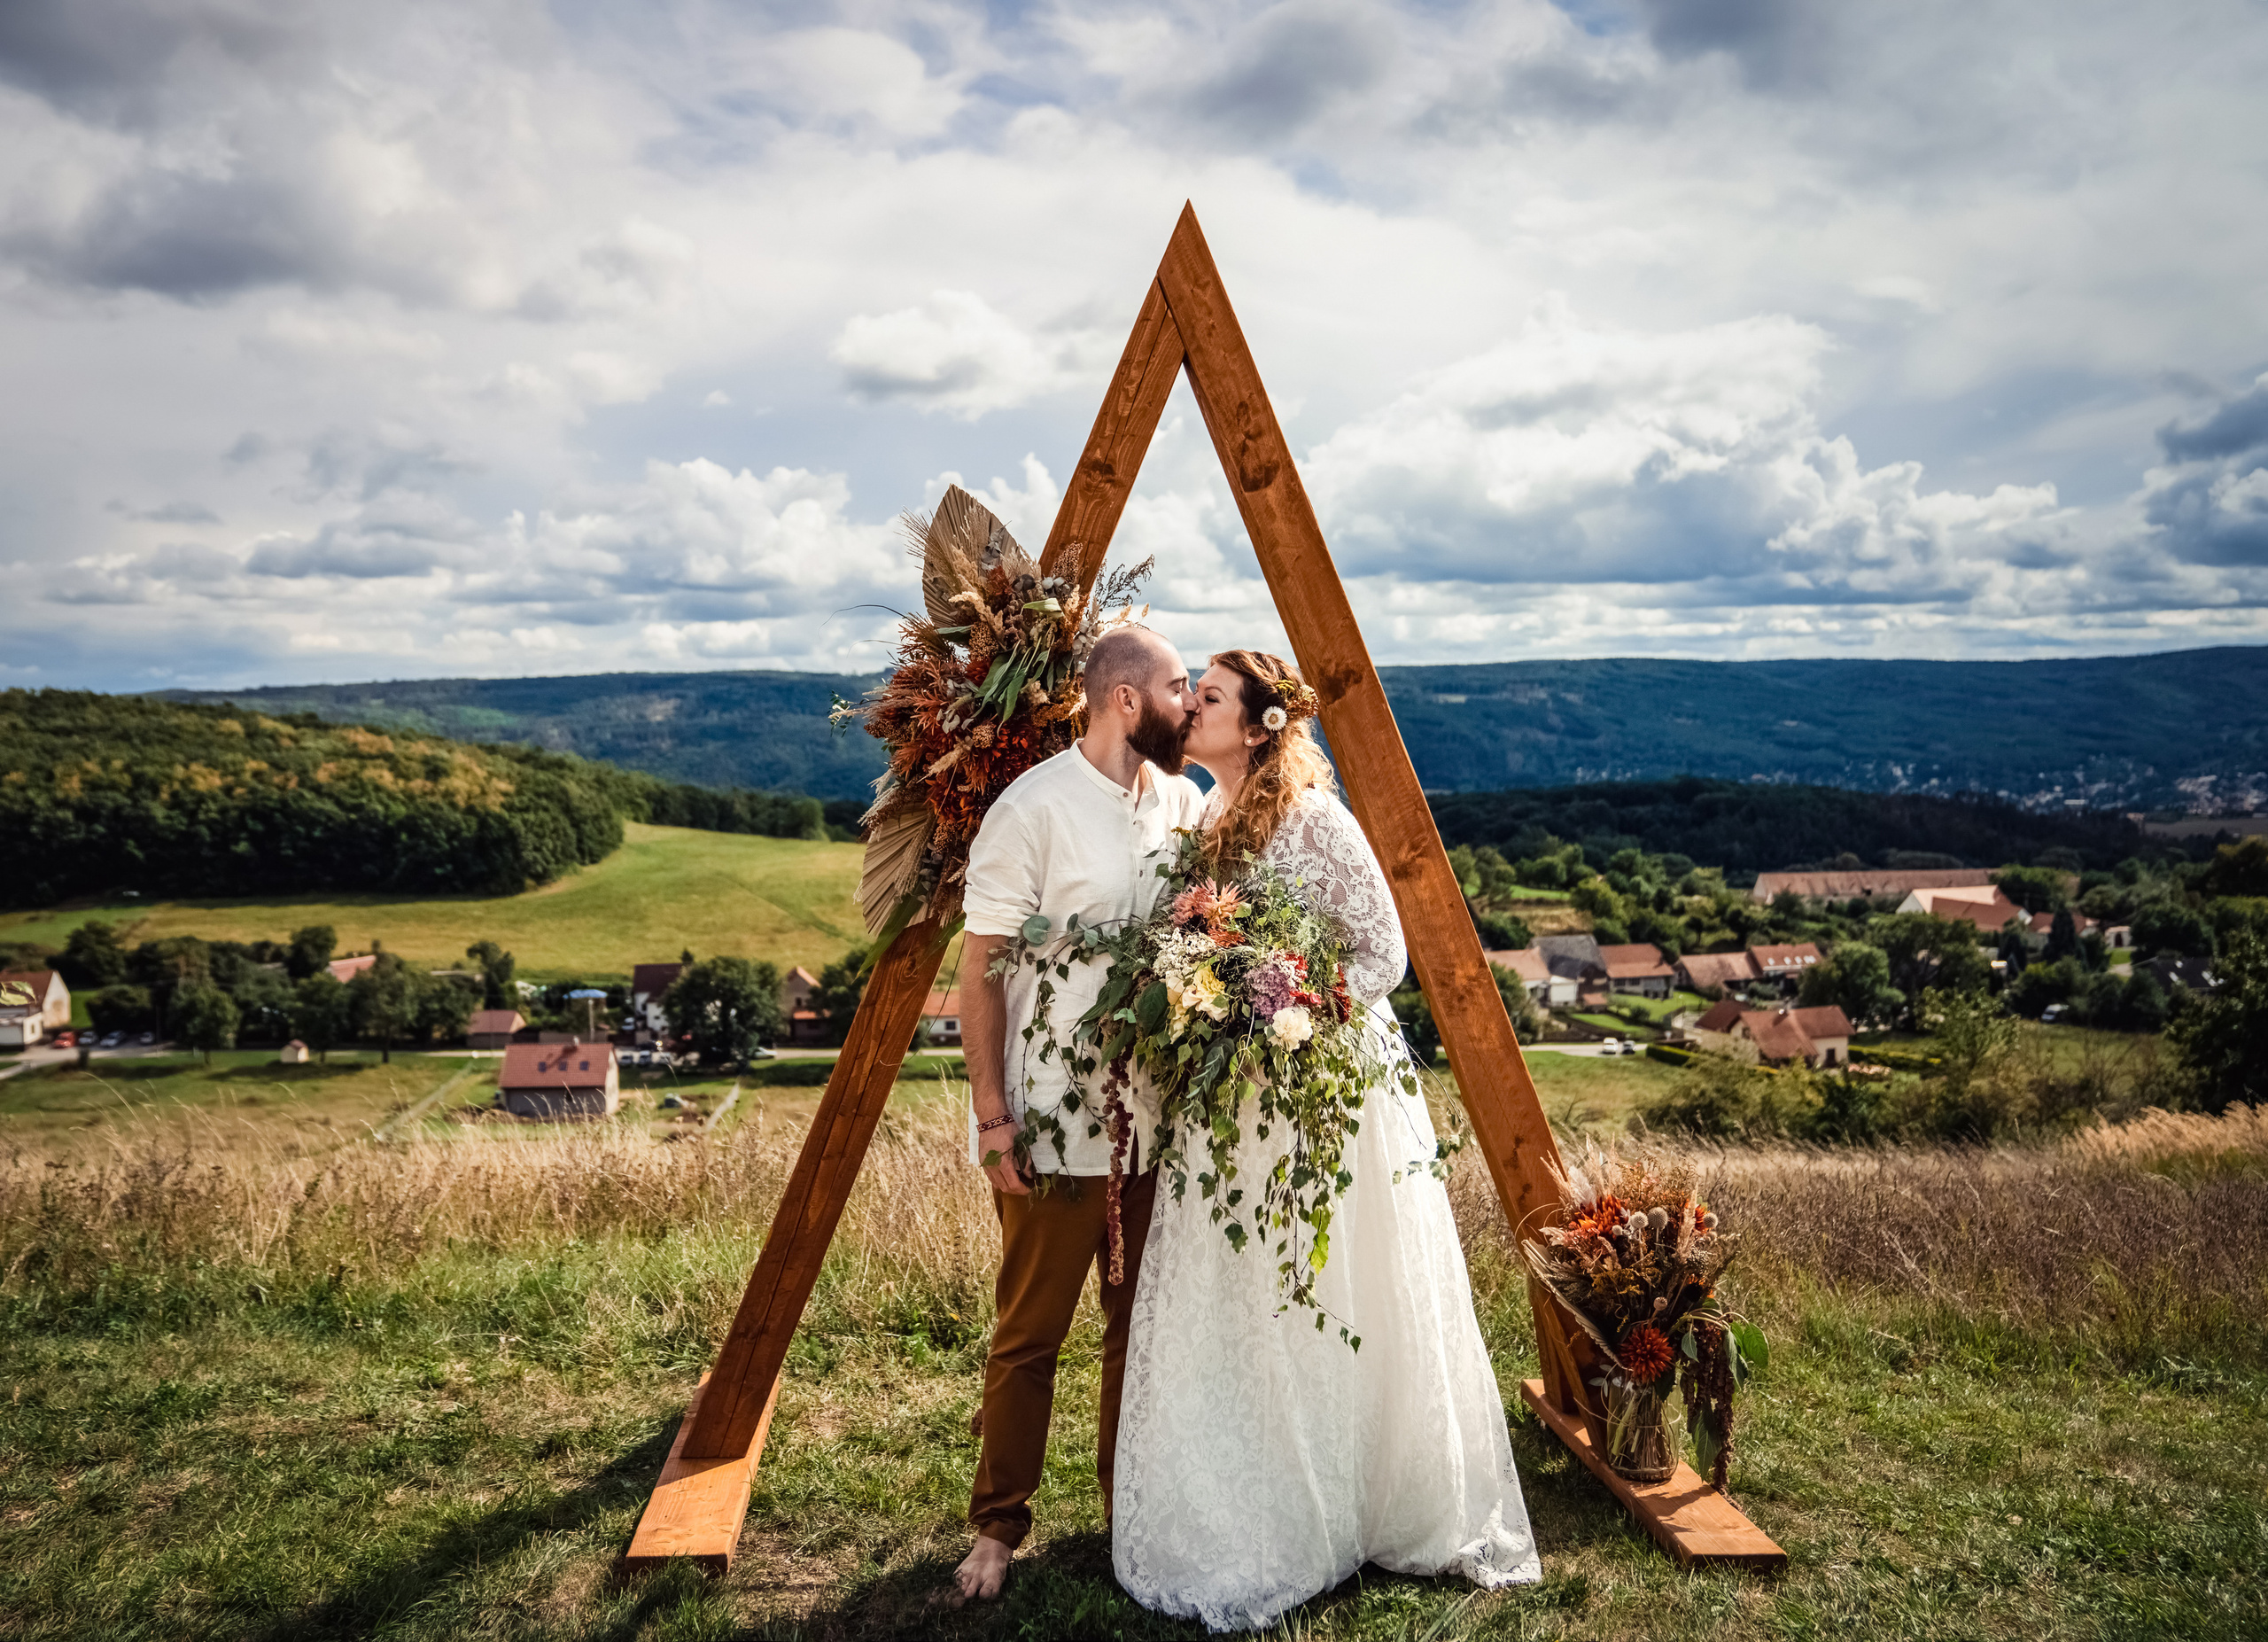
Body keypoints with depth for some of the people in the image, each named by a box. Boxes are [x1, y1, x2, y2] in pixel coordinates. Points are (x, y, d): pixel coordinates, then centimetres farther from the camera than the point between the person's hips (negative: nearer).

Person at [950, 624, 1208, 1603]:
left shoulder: (1186, 803, 6)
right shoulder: (1035, 809, -12)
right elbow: (980, 967, -10)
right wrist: (991, 1114, -13)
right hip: (1055, 1130, -6)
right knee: (1030, 1332, 5)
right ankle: (998, 1530, 23)